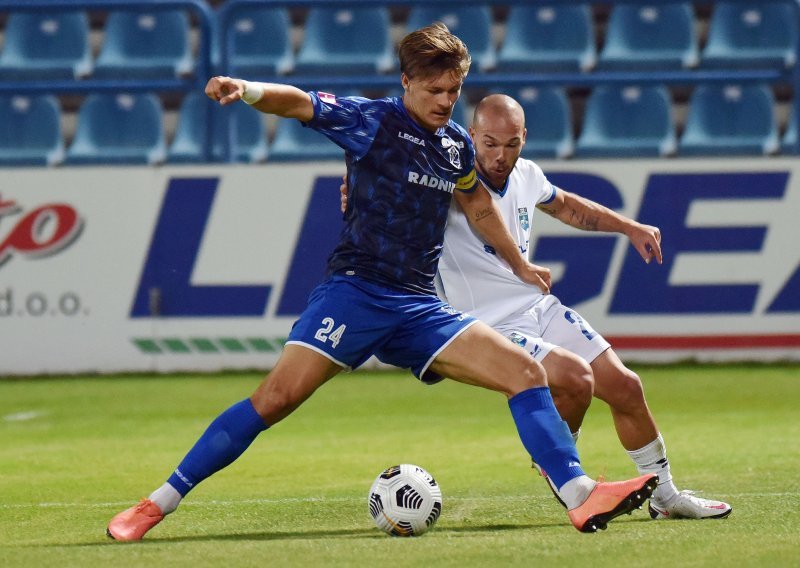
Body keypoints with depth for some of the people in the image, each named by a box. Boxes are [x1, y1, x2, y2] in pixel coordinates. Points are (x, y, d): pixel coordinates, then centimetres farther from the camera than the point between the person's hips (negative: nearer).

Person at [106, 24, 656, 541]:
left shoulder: (457, 145, 13)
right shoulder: (373, 120, -4)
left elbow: (479, 206, 31)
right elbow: (298, 103, -14)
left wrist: (520, 265, 40)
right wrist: (248, 90, -35)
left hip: (419, 307, 6)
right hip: (355, 291, -6)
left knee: (525, 372, -7)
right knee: (277, 396, -18)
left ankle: (581, 497, -5)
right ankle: (157, 504, -12)